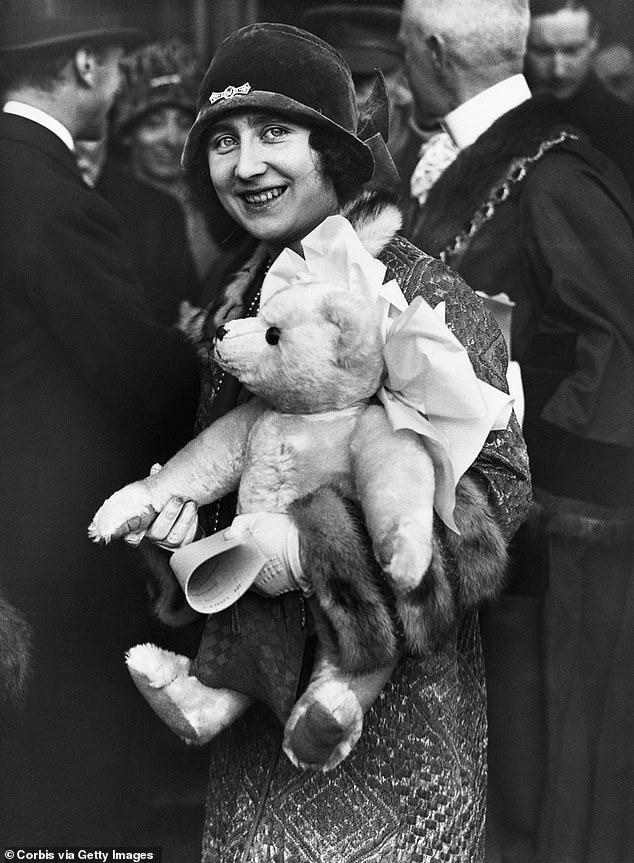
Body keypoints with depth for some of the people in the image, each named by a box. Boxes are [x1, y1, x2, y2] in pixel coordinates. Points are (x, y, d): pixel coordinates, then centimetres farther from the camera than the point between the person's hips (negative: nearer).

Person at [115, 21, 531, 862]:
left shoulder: (429, 297, -14)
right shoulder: (241, 295, 6)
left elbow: (499, 480, -18)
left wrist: (358, 527, -33)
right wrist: (181, 506, -8)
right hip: (257, 662, 6)